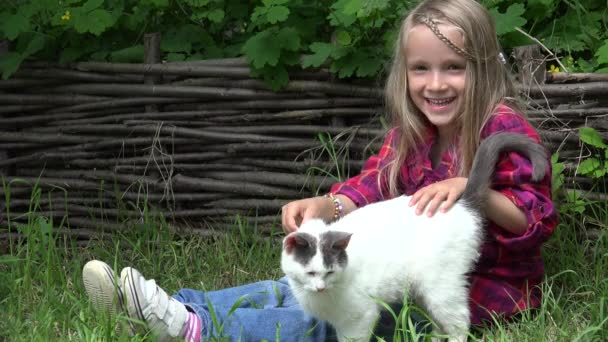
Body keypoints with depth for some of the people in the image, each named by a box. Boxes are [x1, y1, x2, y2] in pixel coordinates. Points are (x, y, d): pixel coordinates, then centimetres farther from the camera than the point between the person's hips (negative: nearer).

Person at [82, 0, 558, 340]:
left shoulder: (503, 129, -15)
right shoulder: (410, 133, 8)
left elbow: (538, 220, -20)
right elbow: (372, 187, -1)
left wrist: (470, 188, -35)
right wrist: (324, 206, -23)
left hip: (484, 291, -8)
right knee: (298, 289, -4)